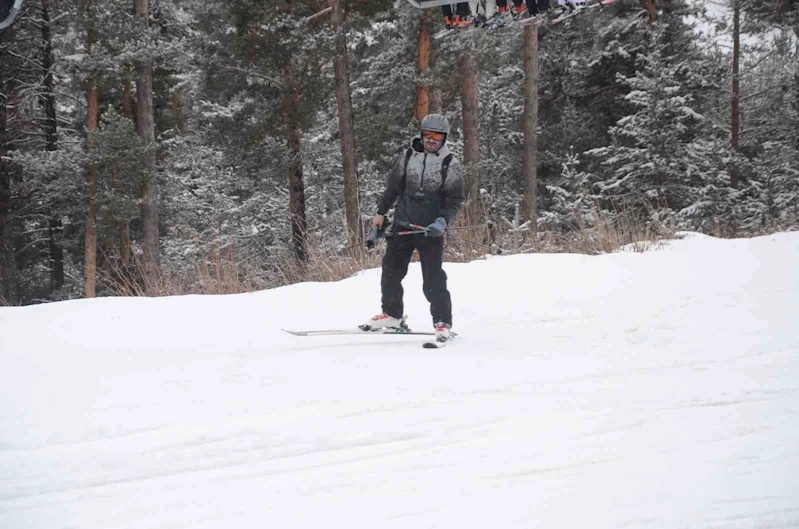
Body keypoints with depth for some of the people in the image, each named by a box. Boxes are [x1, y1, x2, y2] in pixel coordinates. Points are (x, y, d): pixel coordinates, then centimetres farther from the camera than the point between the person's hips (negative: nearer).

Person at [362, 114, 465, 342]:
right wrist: (381, 212, 14)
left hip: (430, 230, -4)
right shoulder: (408, 158, 5)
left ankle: (442, 323, 2)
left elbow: (455, 201, -5)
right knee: (391, 271, 9)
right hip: (402, 225, 4)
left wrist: (442, 221, -19)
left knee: (433, 279, -9)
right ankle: (392, 314, 26)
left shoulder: (451, 166, -4)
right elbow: (392, 187, 14)